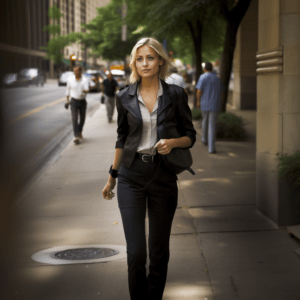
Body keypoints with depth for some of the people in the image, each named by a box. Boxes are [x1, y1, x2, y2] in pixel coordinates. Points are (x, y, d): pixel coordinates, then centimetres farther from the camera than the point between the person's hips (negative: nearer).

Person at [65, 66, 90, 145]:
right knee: (74, 118, -11)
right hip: (74, 101, -1)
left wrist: (85, 91, -50)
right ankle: (76, 137, -16)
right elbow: (68, 89, 11)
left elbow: (87, 89, -26)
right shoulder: (70, 79, -2)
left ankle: (80, 131, 41)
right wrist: (67, 100, 12)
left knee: (82, 118, 14)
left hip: (82, 101, 1)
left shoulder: (84, 80, -9)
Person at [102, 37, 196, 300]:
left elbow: (190, 136, 4)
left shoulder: (175, 94, -1)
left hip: (163, 177, 0)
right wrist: (112, 177, 17)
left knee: (159, 251, 8)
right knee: (135, 252, -7)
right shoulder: (125, 97, 2)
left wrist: (172, 142, -17)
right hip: (132, 177, 0)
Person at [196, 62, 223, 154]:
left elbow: (199, 91, -12)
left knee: (205, 121, 23)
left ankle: (205, 139, 44)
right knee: (212, 126, -2)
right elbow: (219, 92, 13)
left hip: (205, 103, -1)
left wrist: (198, 101, 2)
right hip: (215, 105, 1)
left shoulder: (202, 77, -6)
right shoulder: (217, 78, 6)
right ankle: (211, 148, -10)